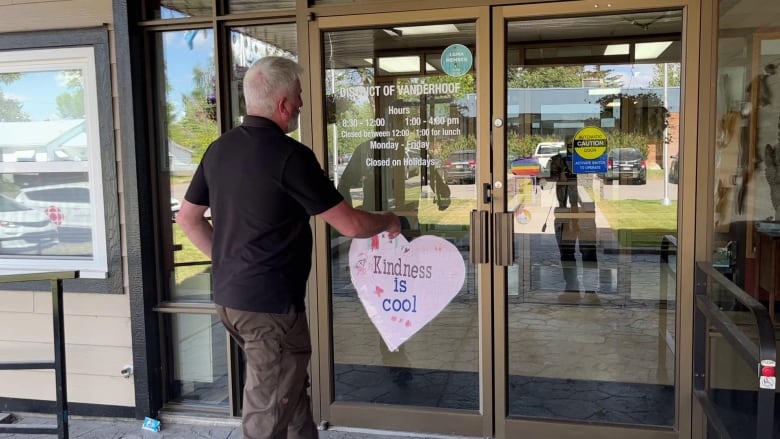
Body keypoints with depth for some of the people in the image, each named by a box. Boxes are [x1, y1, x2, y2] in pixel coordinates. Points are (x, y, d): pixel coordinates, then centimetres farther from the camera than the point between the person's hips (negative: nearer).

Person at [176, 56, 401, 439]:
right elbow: (349, 225, -16)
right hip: (270, 304, -9)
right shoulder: (290, 155, -18)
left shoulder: (218, 149, 6)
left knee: (292, 390, 24)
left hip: (228, 297, 9)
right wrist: (387, 222, 4)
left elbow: (188, 217, 15)